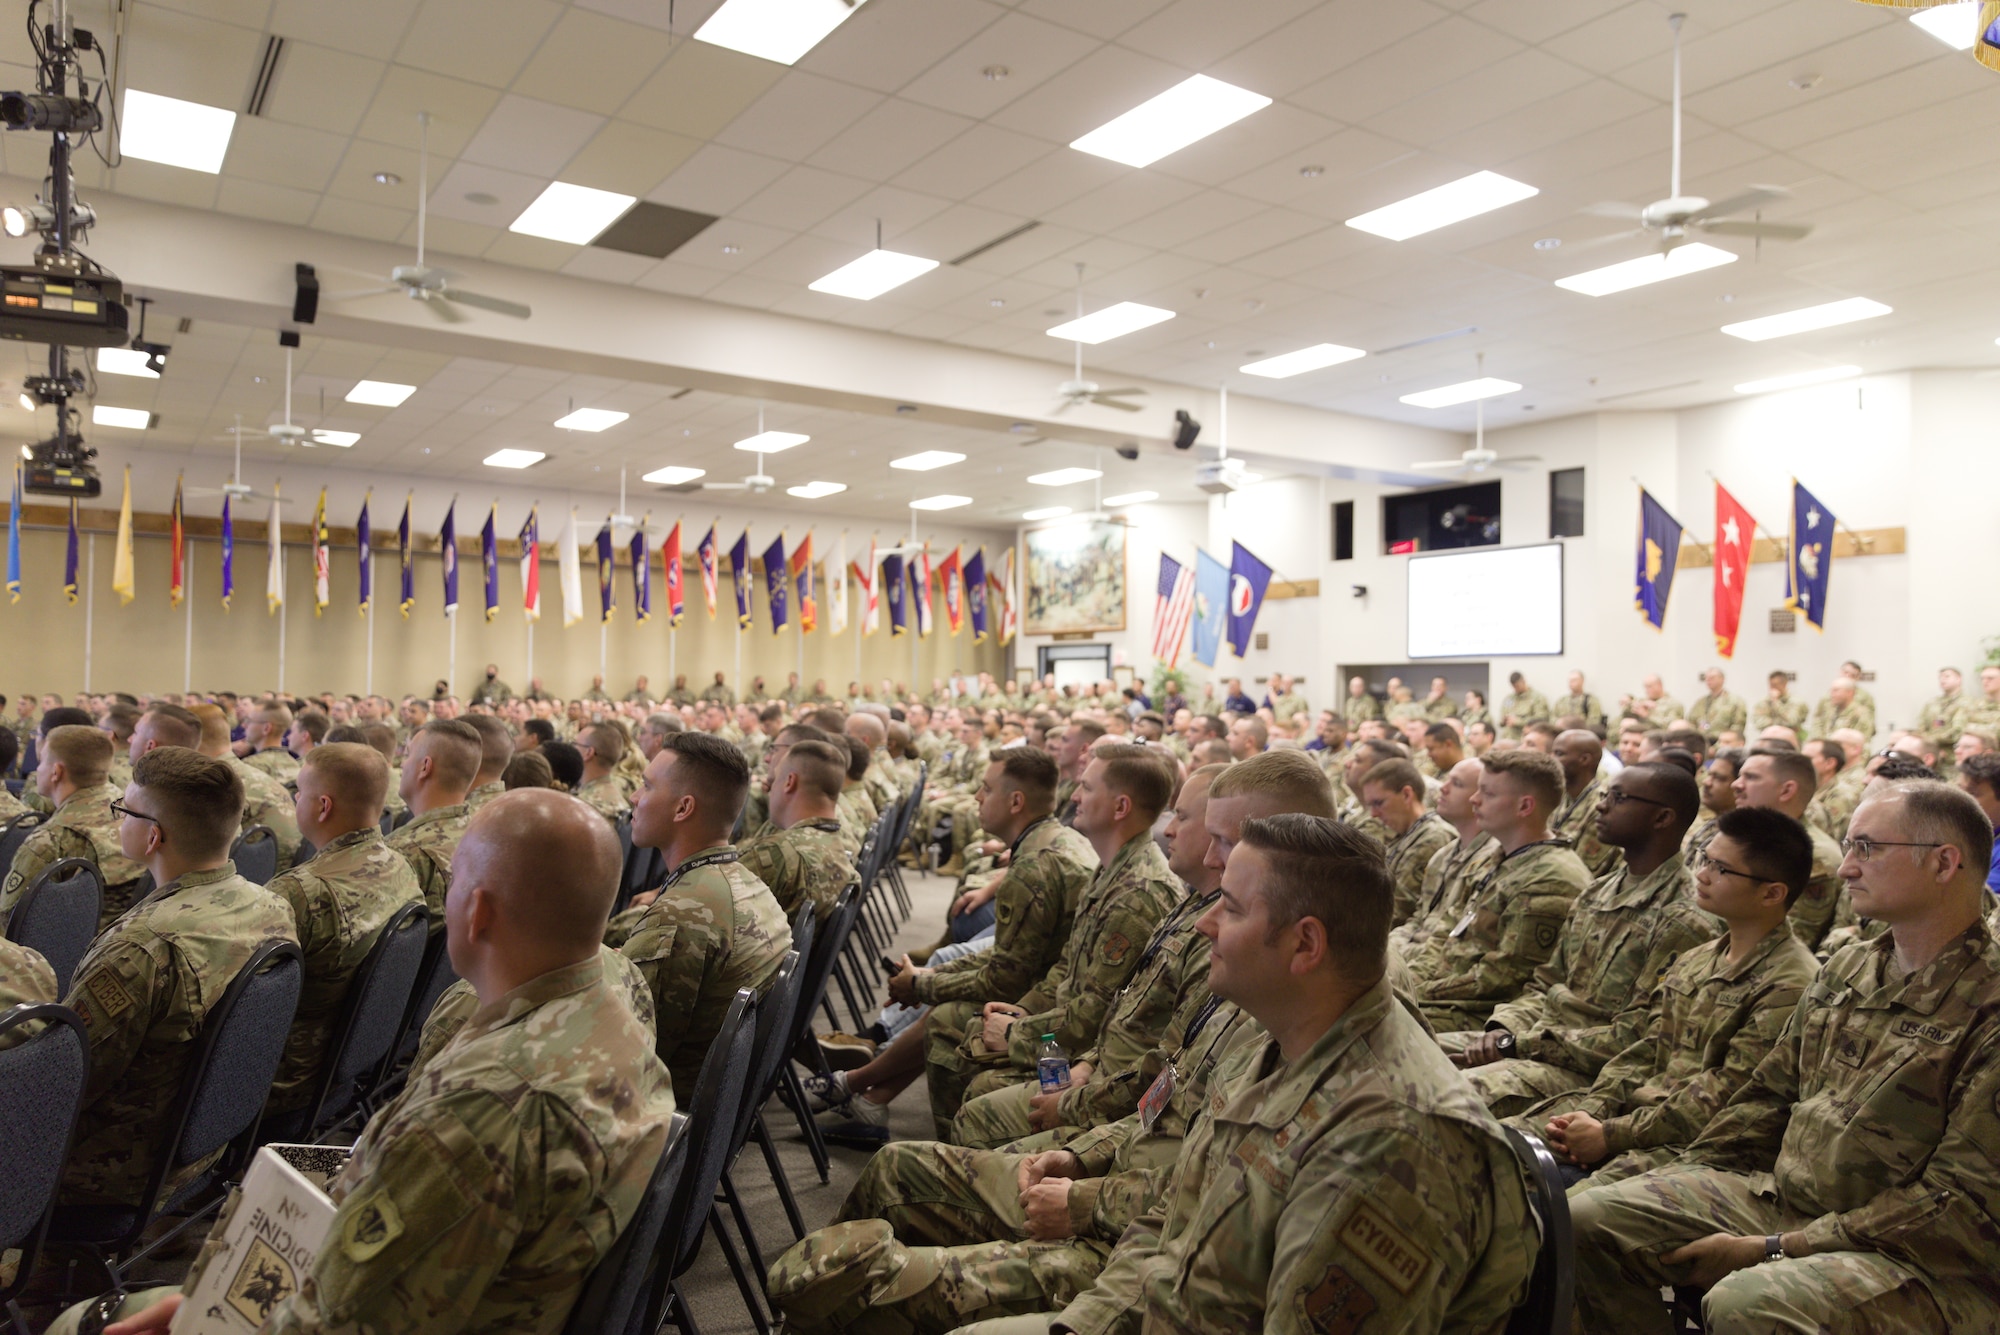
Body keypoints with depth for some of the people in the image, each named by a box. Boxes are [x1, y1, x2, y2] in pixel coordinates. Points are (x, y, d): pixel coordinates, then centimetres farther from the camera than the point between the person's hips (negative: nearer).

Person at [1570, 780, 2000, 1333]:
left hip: (1923, 1261, -7)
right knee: (1587, 1220, -7)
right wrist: (1675, 1187, 8)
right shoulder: (1845, 970, 11)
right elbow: (1768, 1096, 17)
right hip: (1779, 1197, 7)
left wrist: (1776, 1248, -17)